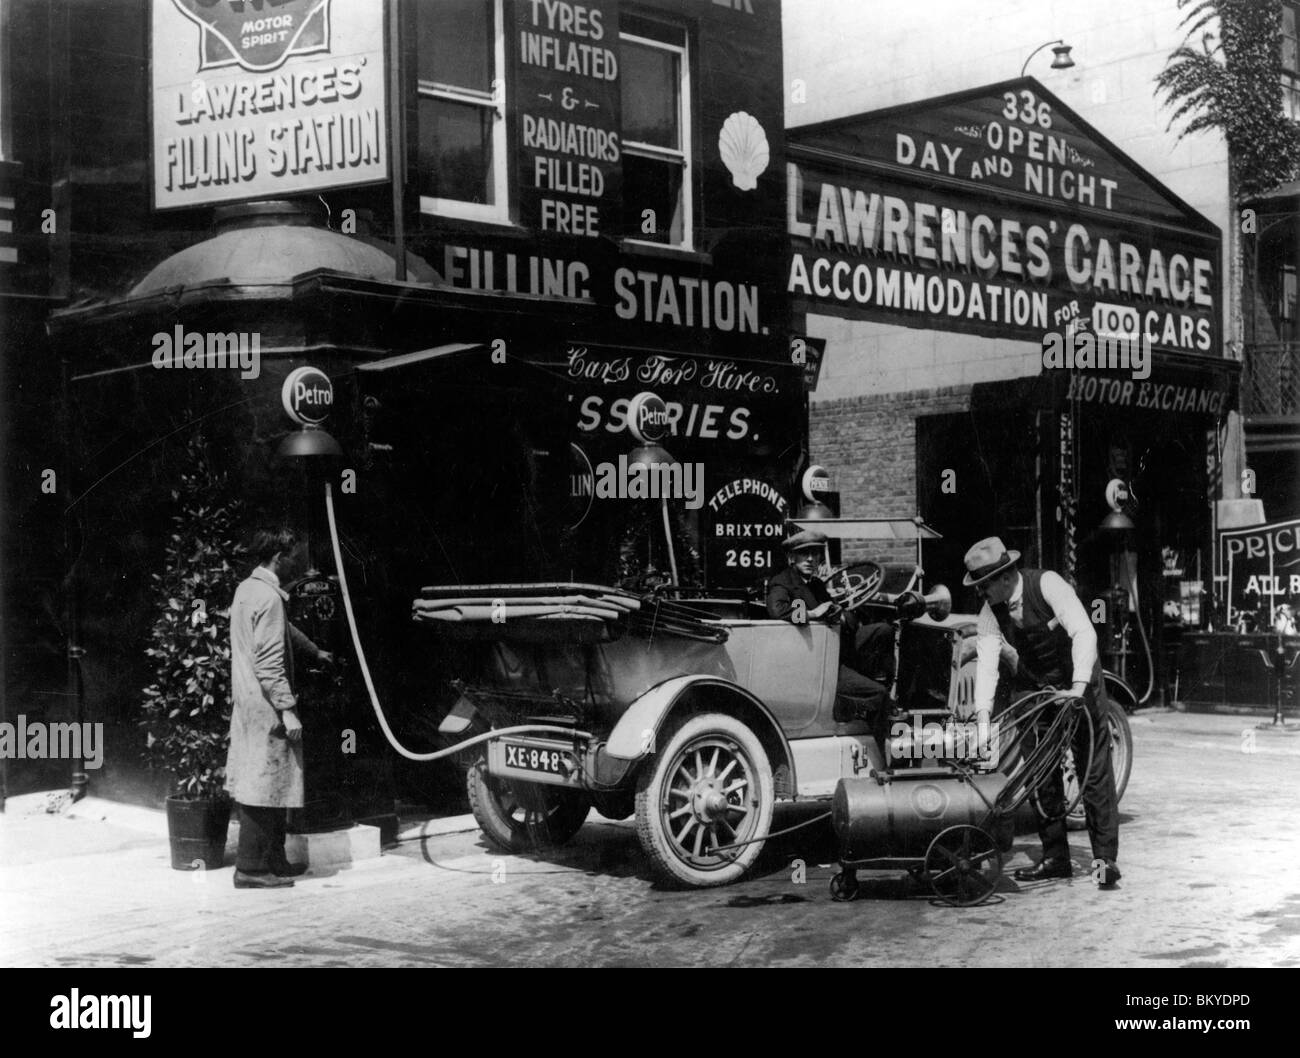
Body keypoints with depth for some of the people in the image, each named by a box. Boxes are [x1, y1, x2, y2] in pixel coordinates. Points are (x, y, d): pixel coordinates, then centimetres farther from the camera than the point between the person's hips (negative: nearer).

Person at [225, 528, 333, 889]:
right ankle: (251, 869, 1)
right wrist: (287, 709, -21)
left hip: (247, 702, 10)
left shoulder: (247, 588, 13)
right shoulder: (268, 598, -18)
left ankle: (273, 859, 22)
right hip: (265, 707, -10)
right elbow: (269, 663, -22)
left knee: (261, 785, 14)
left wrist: (315, 651, 44)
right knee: (265, 785, -4)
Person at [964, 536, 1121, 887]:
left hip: (1079, 682, -5)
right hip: (1034, 690, 5)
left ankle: (1105, 857, -4)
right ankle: (1055, 857, 14)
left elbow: (1084, 632, -32)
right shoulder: (990, 611, -11)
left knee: (1094, 769, -8)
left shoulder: (1047, 584, -25)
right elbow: (986, 661, -19)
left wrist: (1079, 687, -42)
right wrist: (983, 717, -30)